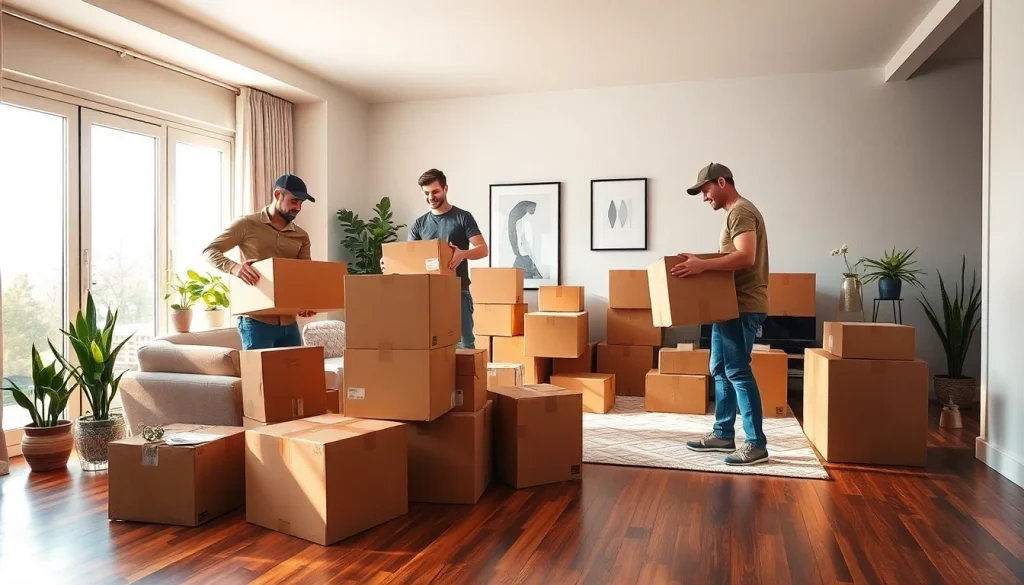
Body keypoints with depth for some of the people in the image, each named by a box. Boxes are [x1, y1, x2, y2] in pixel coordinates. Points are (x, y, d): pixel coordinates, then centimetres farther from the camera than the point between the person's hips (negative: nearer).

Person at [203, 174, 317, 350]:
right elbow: (209, 251, -4)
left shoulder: (301, 236, 12)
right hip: (256, 321, -5)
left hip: (289, 322, 5)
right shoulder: (247, 224, -1)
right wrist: (235, 267, -26)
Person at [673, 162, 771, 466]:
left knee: (738, 371, -9)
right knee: (720, 370, 13)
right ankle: (723, 434, 20)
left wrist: (703, 264, -30)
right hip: (733, 305, 11)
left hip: (743, 306, -11)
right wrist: (705, 264, 18)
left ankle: (757, 444, -3)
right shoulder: (736, 213, 20)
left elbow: (746, 257, -27)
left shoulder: (741, 211, -13)